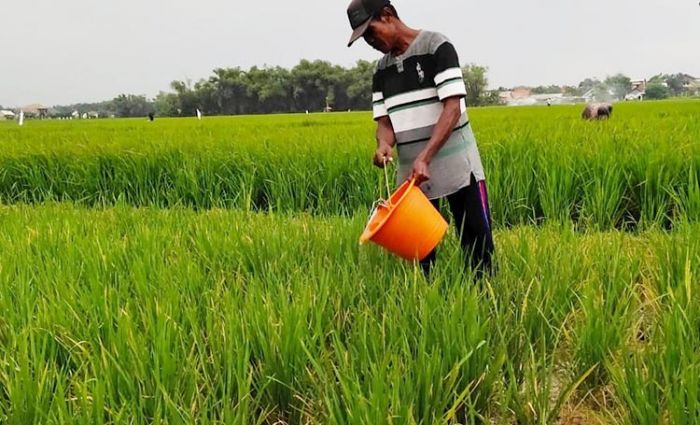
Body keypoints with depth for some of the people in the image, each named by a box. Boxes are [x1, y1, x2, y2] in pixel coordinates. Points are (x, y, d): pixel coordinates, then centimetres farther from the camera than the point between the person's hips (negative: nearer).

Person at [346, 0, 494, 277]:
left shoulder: (437, 46, -9)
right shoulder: (382, 70, 10)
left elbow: (453, 108, -16)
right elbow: (384, 121, 7)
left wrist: (424, 158, -26)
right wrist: (384, 146, -18)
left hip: (456, 164, -5)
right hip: (412, 171, 5)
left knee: (477, 241, 0)